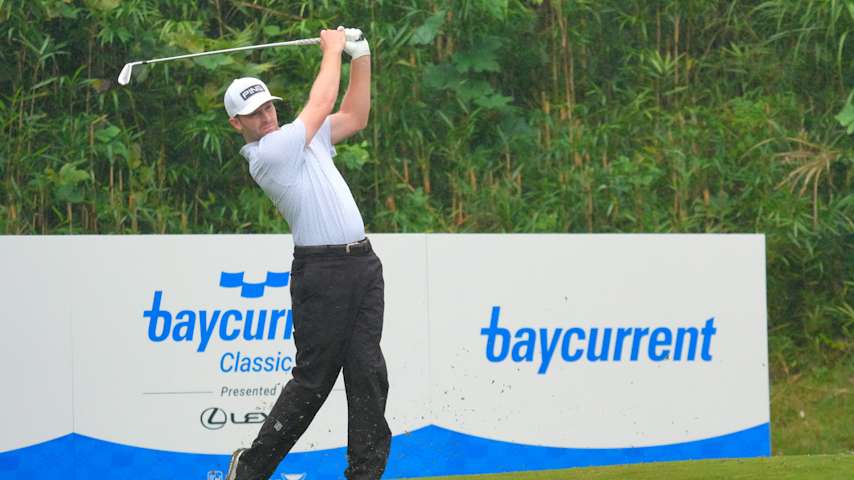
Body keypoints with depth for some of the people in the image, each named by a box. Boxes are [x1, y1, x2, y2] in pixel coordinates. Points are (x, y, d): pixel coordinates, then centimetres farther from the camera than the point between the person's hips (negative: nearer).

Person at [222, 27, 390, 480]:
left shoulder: (303, 136, 16)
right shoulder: (266, 154, -11)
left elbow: (354, 116, 23)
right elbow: (322, 103, -7)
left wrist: (360, 58, 13)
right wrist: (332, 49, 7)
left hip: (362, 264, 7)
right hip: (321, 270, -7)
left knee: (368, 372, -1)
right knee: (313, 378, -4)